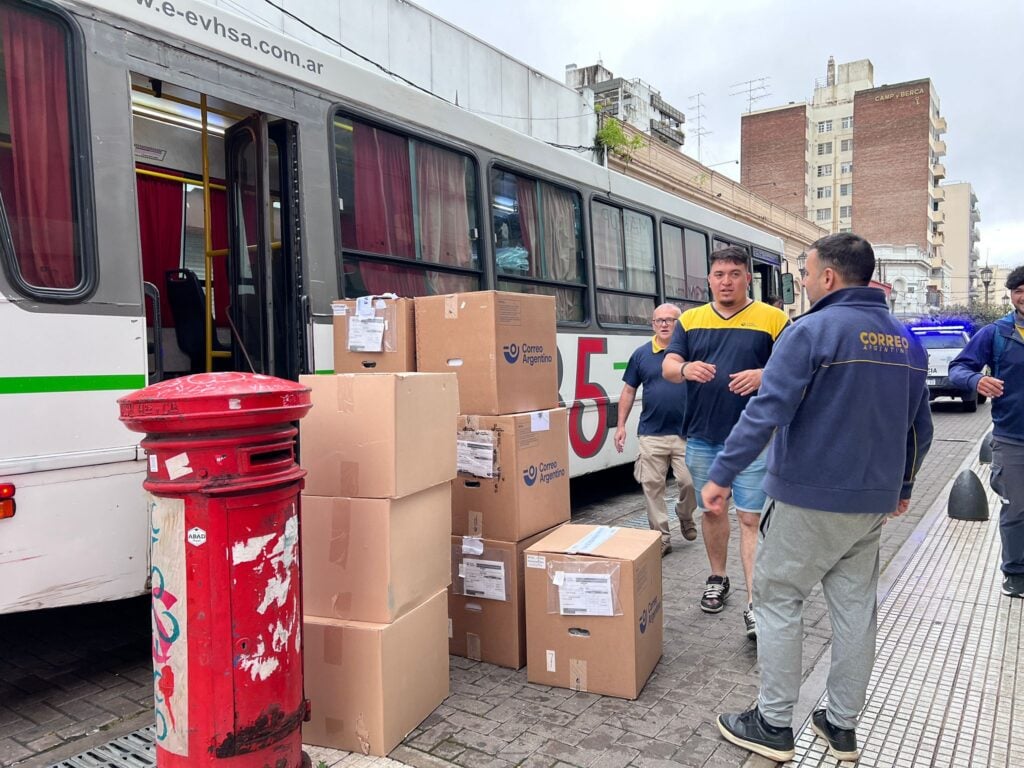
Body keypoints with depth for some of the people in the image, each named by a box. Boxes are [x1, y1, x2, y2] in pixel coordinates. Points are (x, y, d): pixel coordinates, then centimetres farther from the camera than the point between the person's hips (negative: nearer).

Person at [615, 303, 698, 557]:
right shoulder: (641, 354, 6)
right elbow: (629, 391, 10)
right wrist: (621, 425, 5)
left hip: (685, 432, -1)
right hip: (651, 434, 2)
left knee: (690, 482, -5)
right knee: (652, 486, 4)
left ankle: (685, 516, 28)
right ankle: (661, 537, 17)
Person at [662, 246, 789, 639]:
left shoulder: (772, 319, -1)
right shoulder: (690, 320, 8)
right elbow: (668, 367, 1)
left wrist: (763, 376, -23)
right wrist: (686, 369, -23)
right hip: (702, 438, 3)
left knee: (750, 518, -4)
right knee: (711, 511, 15)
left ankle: (755, 604, -1)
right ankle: (717, 578, 34)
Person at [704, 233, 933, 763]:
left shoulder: (813, 331, -14)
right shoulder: (907, 341, 9)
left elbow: (766, 411, -22)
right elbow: (920, 428, 16)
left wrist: (721, 475, -19)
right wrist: (900, 487, 27)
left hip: (808, 500, -7)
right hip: (872, 504, 7)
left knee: (777, 601, 5)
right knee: (855, 609, 14)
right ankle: (843, 725, 27)